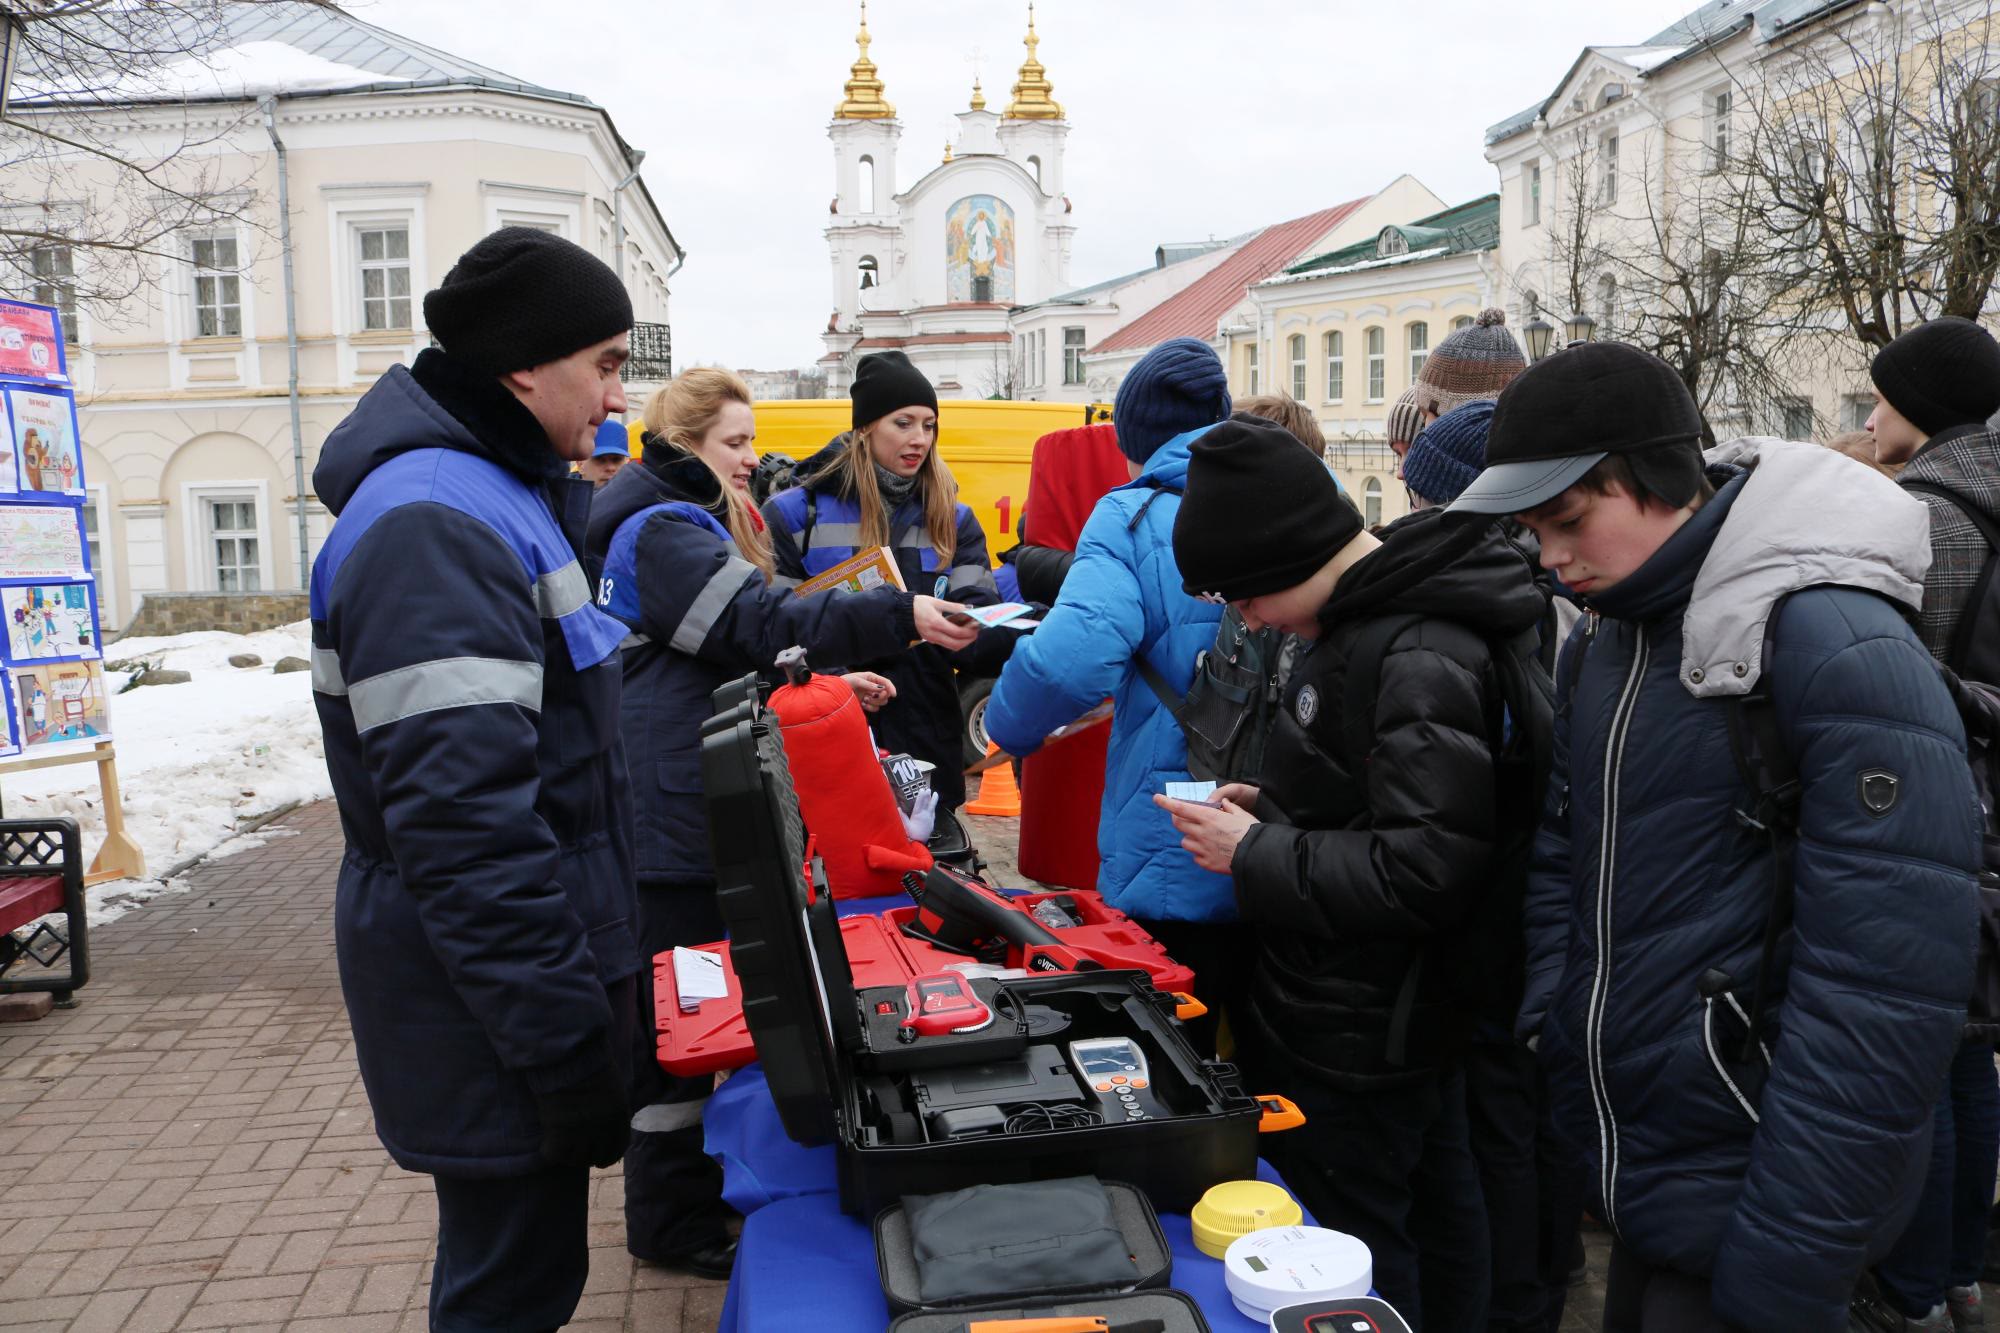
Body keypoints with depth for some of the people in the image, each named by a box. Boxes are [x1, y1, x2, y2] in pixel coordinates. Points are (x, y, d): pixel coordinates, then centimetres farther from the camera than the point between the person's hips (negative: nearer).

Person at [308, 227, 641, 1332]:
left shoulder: (499, 497, 13)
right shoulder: (435, 526, -21)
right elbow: (462, 823, -27)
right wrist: (568, 1039, -23)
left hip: (528, 976, 10)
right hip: (492, 1002, -10)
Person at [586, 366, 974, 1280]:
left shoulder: (685, 523, 19)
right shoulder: (663, 532, -15)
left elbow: (728, 656, 23)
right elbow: (760, 624, -25)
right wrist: (902, 617, -27)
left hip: (693, 807, 11)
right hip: (670, 817, -11)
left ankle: (692, 1180, 32)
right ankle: (674, 1226, 12)